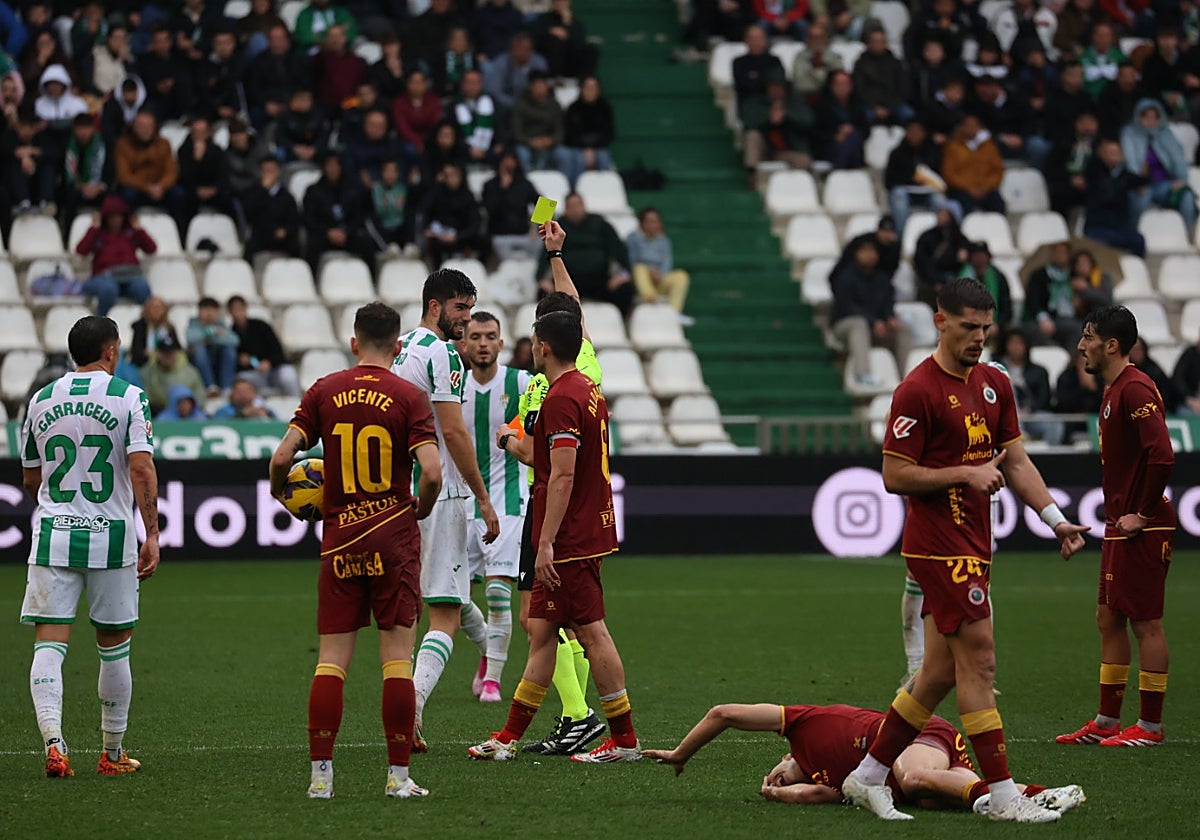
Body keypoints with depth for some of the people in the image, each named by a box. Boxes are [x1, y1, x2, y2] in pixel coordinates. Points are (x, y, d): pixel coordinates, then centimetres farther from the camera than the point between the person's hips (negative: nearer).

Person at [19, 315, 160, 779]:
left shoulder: (41, 401, 8)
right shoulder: (127, 396, -4)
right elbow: (141, 467, -13)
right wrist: (152, 535, -11)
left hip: (52, 533, 2)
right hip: (111, 538, -2)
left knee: (49, 644, -3)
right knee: (114, 648, 11)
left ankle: (53, 741, -22)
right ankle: (113, 753, 20)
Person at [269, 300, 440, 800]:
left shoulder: (323, 392, 2)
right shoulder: (408, 397, -5)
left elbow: (282, 458, -4)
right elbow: (431, 472, -14)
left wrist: (280, 494, 17)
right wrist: (420, 510, 5)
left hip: (340, 537, 2)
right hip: (394, 536, -2)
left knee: (331, 659, 4)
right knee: (397, 658, 1)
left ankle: (320, 773, 1)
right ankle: (398, 775, 1)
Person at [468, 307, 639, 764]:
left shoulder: (561, 399, -17)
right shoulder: (589, 390, 13)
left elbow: (563, 476, -23)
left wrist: (546, 544, -23)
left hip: (569, 540, -10)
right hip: (589, 532, 10)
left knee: (592, 633, -5)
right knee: (541, 630, 12)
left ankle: (624, 739, -1)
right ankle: (509, 737, 16)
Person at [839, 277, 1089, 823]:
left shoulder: (995, 384, 12)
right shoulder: (919, 390, -13)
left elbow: (1014, 460, 17)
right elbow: (895, 476, -13)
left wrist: (1055, 518, 6)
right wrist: (966, 474, -17)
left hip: (974, 546, 8)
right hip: (939, 546, -8)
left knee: (941, 672, 10)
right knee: (978, 660, -9)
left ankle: (867, 777, 19)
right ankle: (1003, 796, -6)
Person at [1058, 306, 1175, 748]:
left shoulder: (1135, 389, -17)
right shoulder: (1114, 389, 15)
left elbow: (1162, 455, -25)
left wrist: (1142, 514, -20)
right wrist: (1118, 513, 16)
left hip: (1142, 529, -10)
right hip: (1119, 526, 10)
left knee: (1146, 623, -4)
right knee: (1109, 620, 13)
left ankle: (1150, 725, 2)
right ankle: (1107, 722, 19)